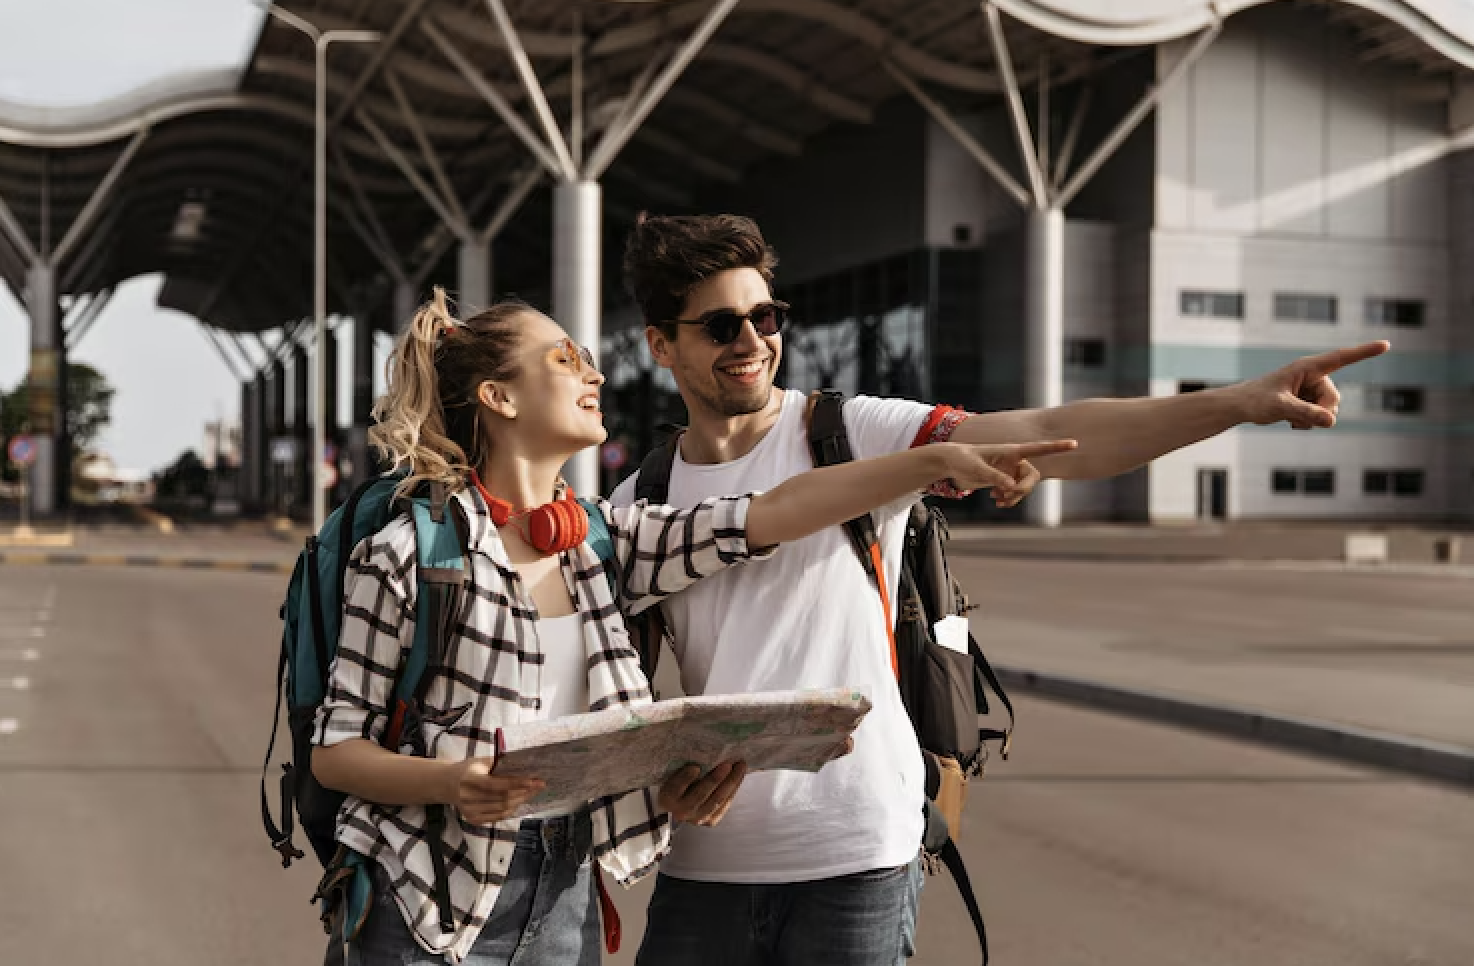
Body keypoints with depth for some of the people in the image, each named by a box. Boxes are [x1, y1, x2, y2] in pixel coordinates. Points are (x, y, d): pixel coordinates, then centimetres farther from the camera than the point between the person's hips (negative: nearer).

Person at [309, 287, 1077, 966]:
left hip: (566, 901, 5)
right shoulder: (410, 552, -10)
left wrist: (942, 461, -6)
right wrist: (450, 782, -27)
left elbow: (766, 517, 0)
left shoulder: (601, 544, 6)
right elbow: (334, 748, -8)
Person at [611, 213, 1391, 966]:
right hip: (706, 862, 3)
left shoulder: (852, 434, -3)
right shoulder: (638, 505, 6)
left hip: (854, 856, -3)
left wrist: (1238, 403, -27)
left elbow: (1045, 440, -15)